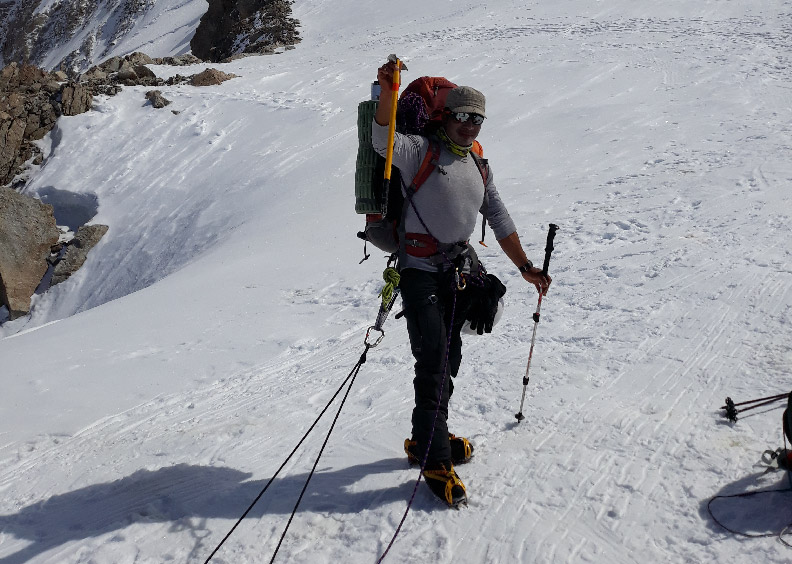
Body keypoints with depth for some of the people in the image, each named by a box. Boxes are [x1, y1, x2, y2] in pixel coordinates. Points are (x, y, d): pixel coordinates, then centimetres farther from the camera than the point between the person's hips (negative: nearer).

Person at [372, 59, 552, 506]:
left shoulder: (479, 166, 16)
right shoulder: (423, 151, -4)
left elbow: (500, 221, 19)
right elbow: (383, 140, -24)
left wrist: (526, 267, 16)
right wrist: (388, 91, -37)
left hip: (460, 268, 7)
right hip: (421, 269, -7)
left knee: (449, 358, 12)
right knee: (432, 360, -10)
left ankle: (425, 439, 28)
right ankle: (437, 461, -3)